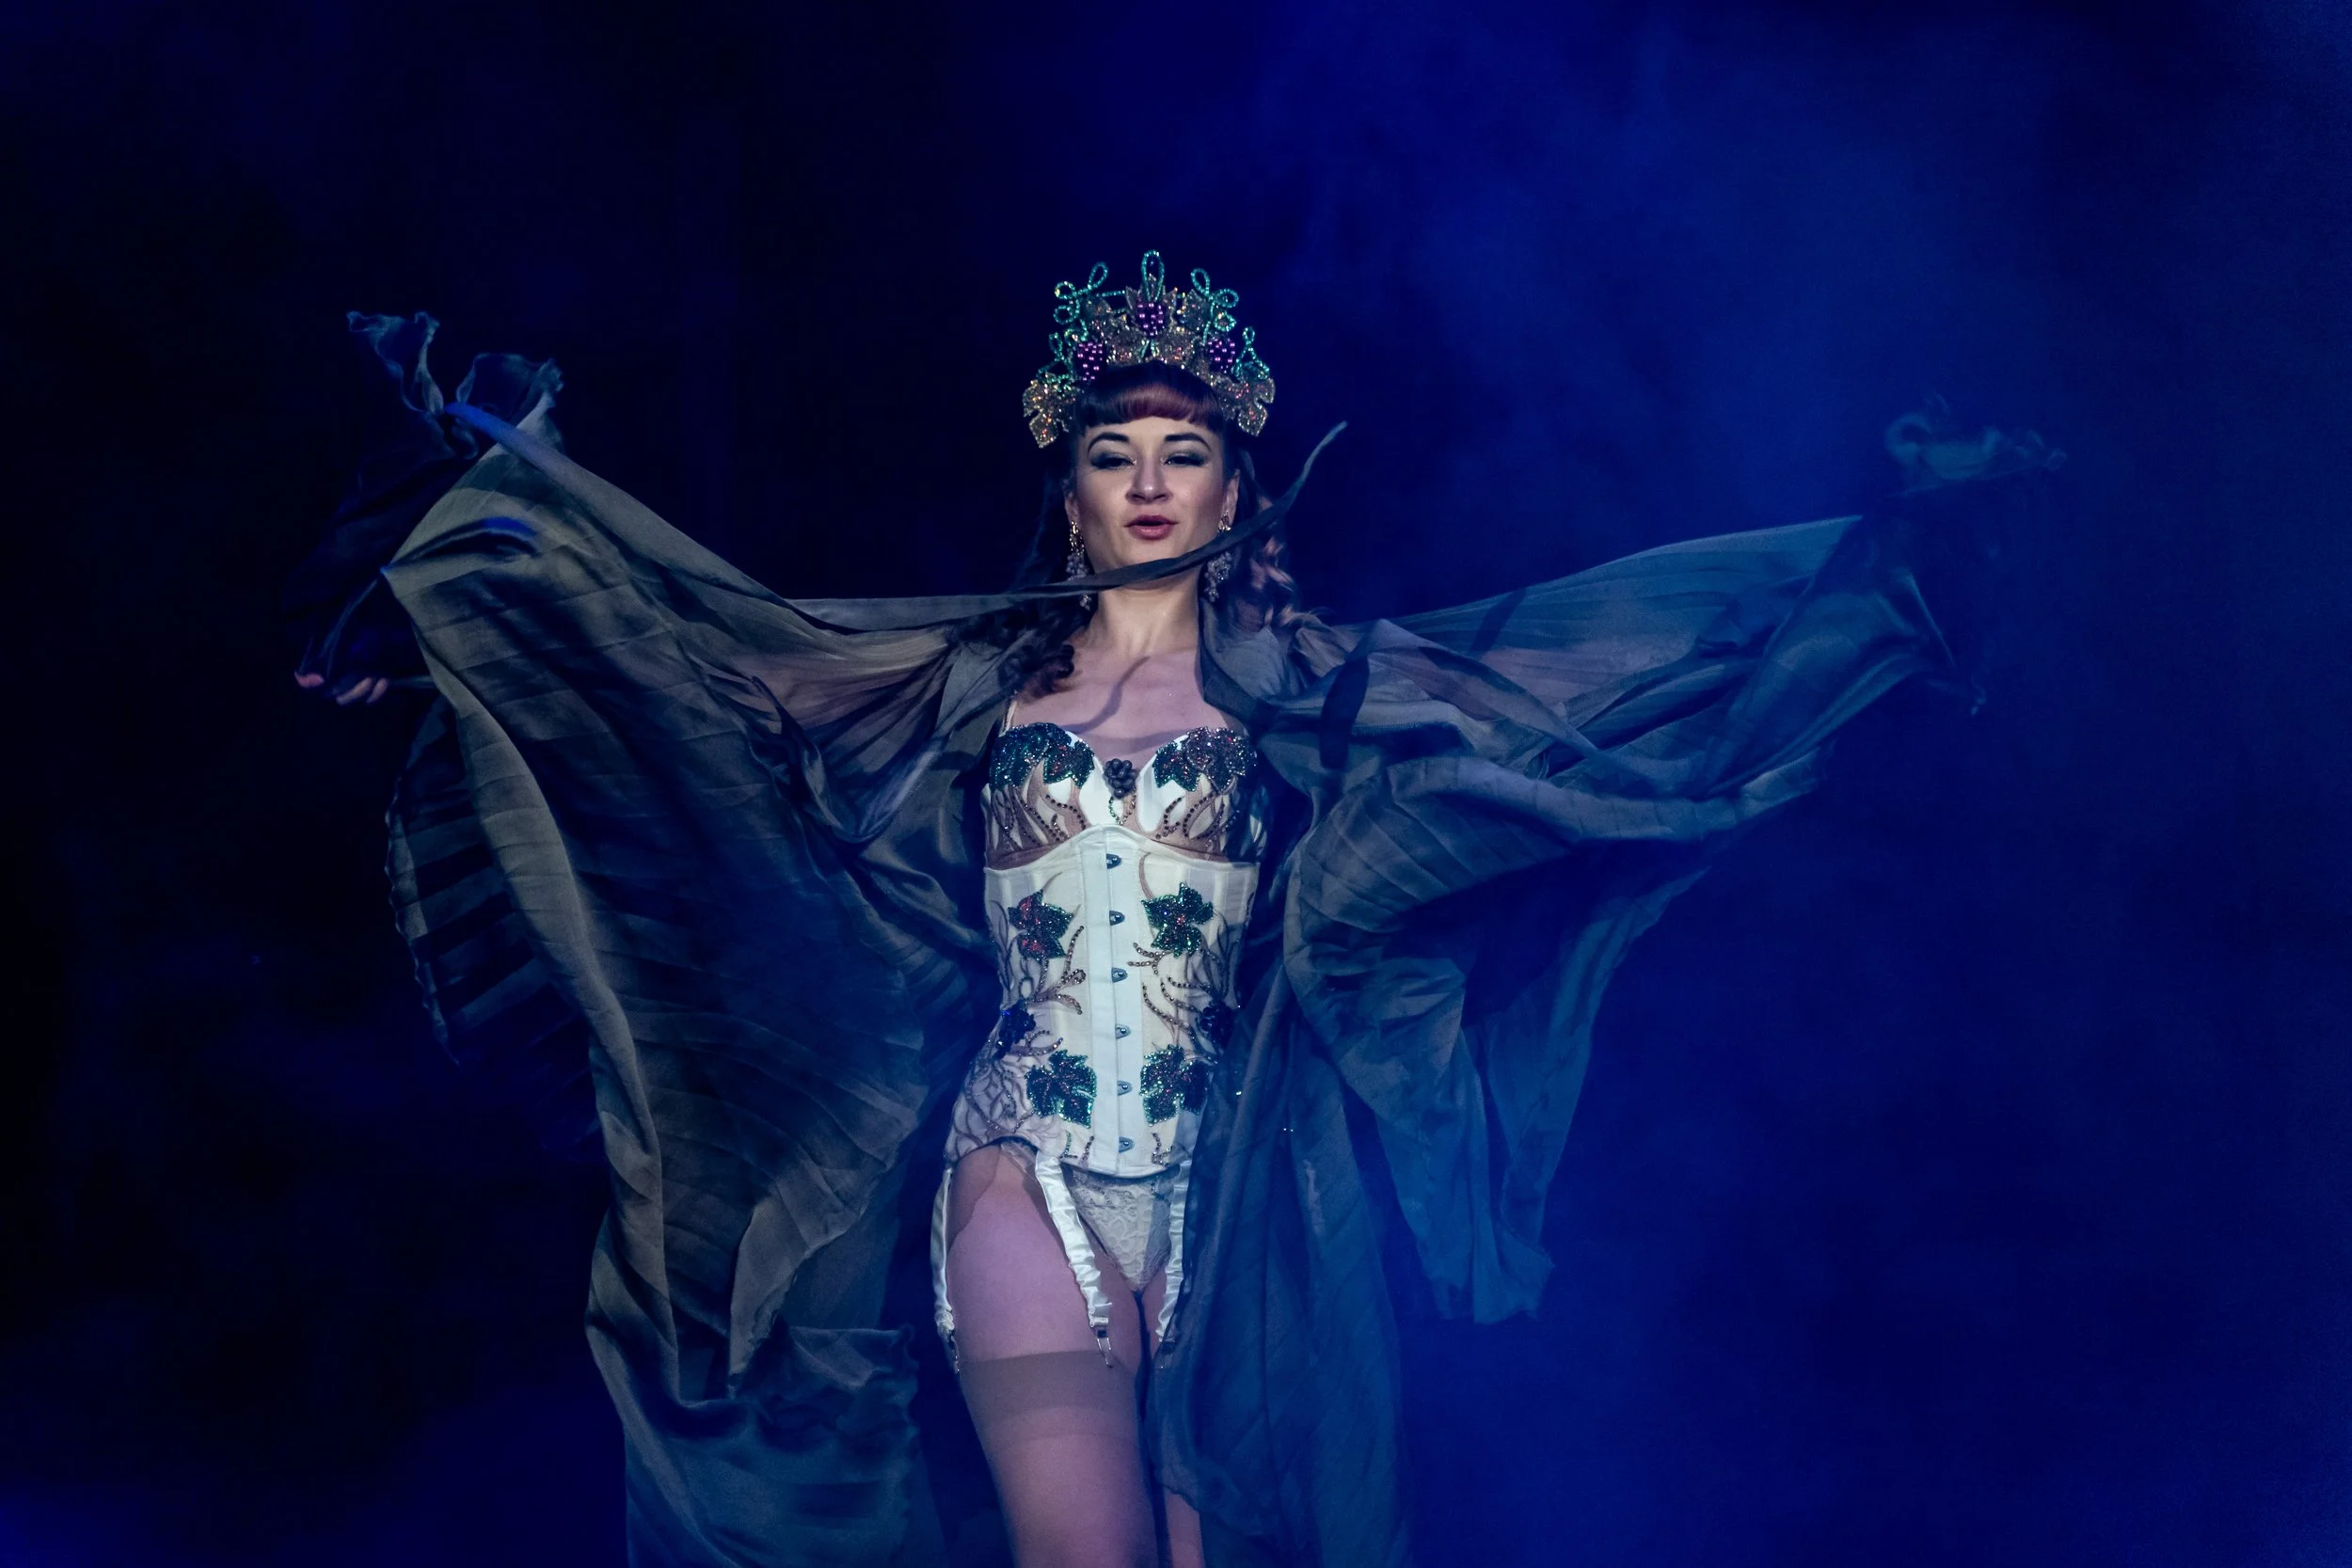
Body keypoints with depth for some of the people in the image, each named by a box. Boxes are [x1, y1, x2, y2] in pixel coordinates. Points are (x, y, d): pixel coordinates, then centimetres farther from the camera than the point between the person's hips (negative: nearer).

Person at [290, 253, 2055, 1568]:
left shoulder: (1308, 682, 5)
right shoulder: (977, 676, 9)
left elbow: (1595, 636, 2)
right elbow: (711, 623, 12)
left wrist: (1874, 552, -1)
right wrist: (502, 481, 11)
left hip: (1231, 1190, 0)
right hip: (1027, 1176, 0)